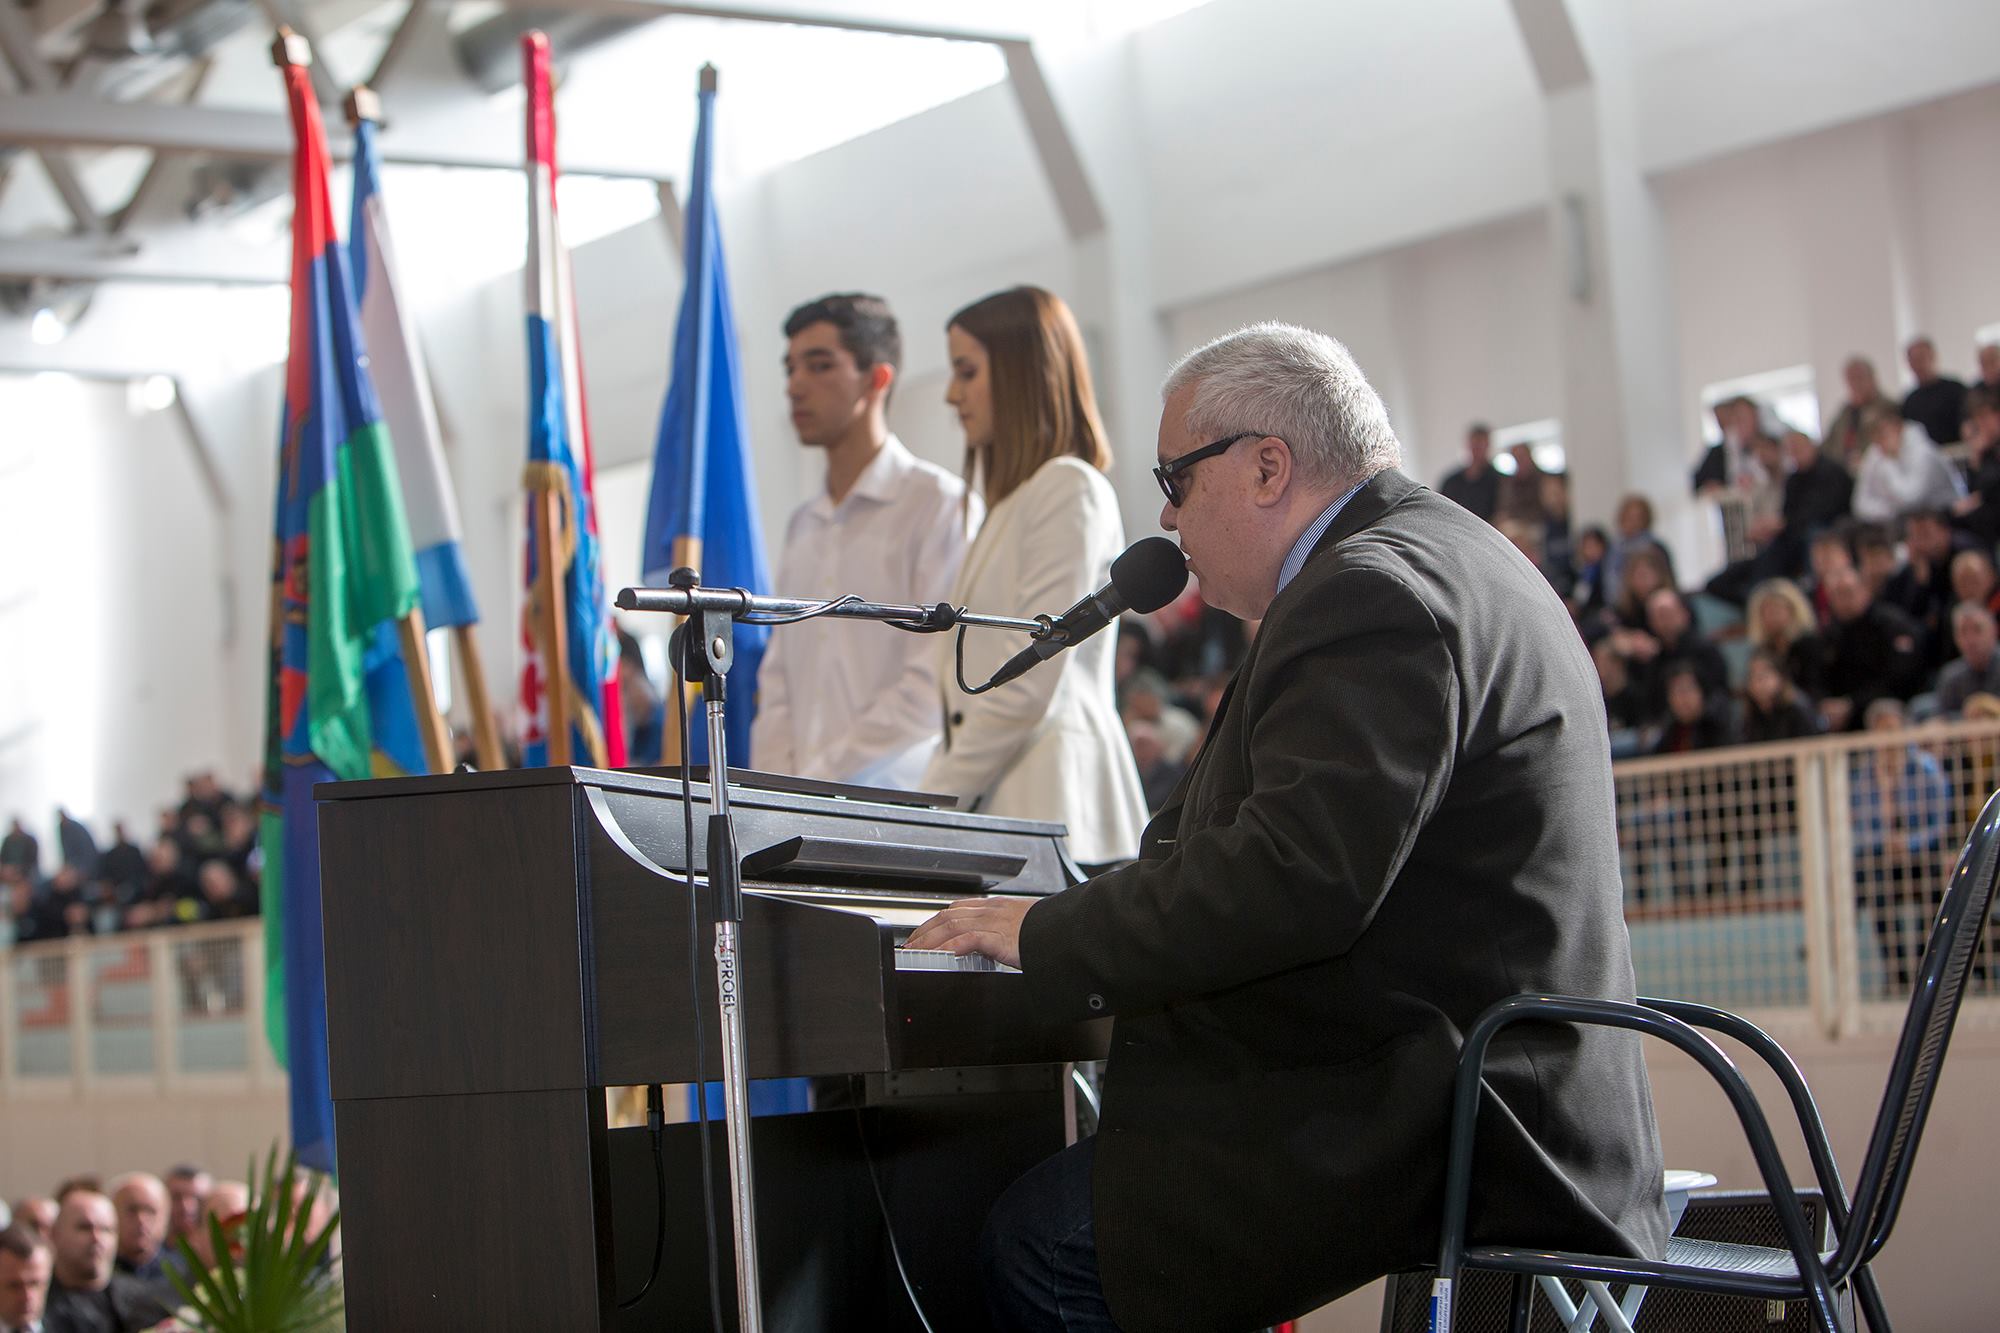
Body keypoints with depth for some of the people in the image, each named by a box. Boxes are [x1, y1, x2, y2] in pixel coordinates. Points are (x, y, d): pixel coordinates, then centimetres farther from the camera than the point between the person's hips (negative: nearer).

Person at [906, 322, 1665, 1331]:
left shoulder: (1375, 592, -17)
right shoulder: (1444, 555, 18)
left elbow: (1297, 880, -27)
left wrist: (1050, 936, -17)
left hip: (1440, 1138, -11)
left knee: (1034, 1245, -10)